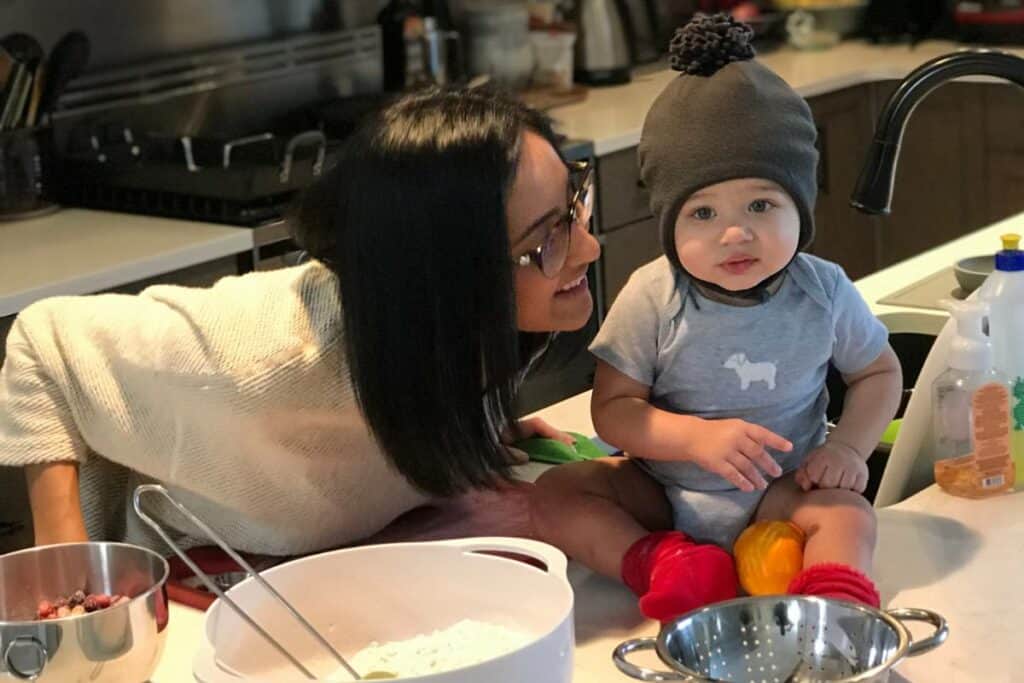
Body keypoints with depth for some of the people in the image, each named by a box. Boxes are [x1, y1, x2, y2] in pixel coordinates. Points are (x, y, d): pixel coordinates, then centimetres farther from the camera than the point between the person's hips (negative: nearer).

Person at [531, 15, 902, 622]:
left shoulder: (824, 293, -8)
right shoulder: (653, 298, -13)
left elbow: (879, 372, 8)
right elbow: (612, 408, -12)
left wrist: (848, 446, -10)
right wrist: (696, 437, -28)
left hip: (780, 490, 0)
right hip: (662, 489, 1)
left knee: (848, 517, -29)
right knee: (557, 493, -18)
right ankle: (659, 563, -33)